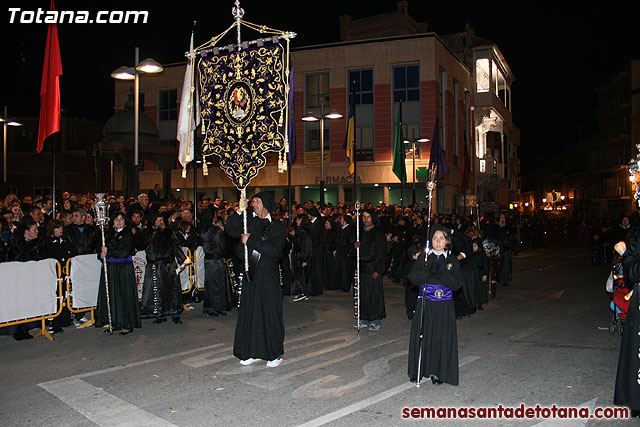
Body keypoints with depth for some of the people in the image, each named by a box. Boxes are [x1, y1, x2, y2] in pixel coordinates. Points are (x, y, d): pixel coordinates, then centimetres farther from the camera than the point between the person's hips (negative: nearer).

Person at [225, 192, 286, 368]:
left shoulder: (277, 226, -4)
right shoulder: (250, 220, 11)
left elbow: (274, 249, -16)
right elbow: (230, 230, 5)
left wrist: (251, 240, -15)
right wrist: (239, 212, -6)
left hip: (268, 276, -5)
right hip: (250, 275, 5)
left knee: (269, 313, 0)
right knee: (249, 312, 9)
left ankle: (275, 353, 12)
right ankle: (254, 352, 21)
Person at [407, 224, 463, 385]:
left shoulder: (452, 260, 4)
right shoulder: (424, 257, 5)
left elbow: (457, 284, -6)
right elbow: (412, 276, -7)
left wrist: (442, 273, -20)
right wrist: (430, 273, -20)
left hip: (444, 306, 0)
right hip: (425, 304, 0)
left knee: (442, 338, -1)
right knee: (421, 335, 2)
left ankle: (436, 372, 13)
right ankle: (418, 370, 17)